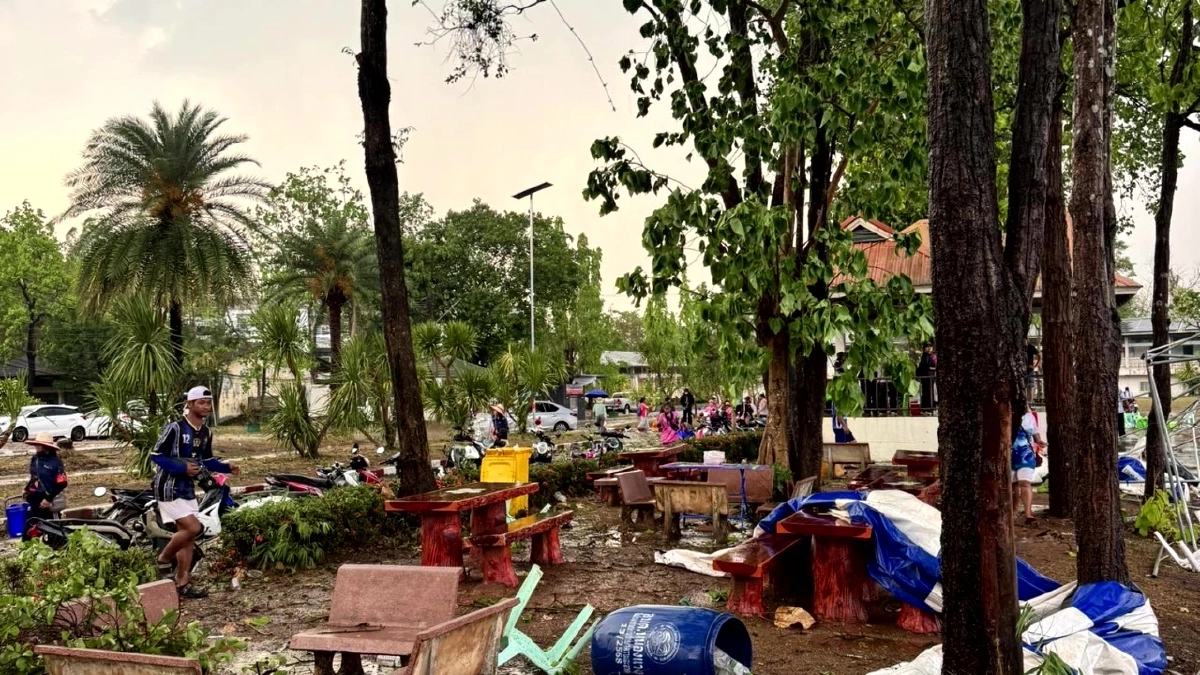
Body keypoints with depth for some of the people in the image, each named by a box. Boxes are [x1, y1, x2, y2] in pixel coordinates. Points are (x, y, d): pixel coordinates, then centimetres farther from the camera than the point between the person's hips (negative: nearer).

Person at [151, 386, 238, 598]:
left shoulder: (206, 433, 8)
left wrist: (226, 467, 1)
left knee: (187, 535, 8)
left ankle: (183, 583, 14)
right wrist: (182, 467, -24)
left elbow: (207, 460, 18)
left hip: (188, 488, 8)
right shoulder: (175, 428, -17)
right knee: (193, 528, -16)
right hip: (169, 488, -8)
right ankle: (164, 558, 7)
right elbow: (155, 455, -16)